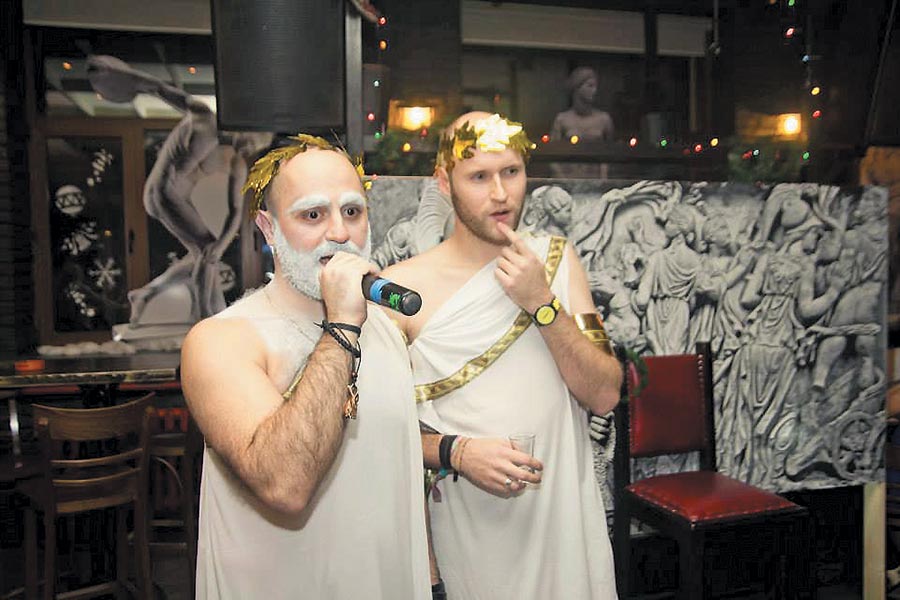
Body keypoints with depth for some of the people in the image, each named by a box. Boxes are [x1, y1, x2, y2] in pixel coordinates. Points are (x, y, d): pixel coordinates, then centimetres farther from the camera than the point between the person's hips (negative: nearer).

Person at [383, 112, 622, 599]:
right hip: (467, 531, -3)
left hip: (566, 524, 3)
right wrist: (455, 452, -21)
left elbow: (603, 396, -6)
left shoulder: (556, 260, -1)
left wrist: (542, 303, -17)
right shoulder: (403, 287, -11)